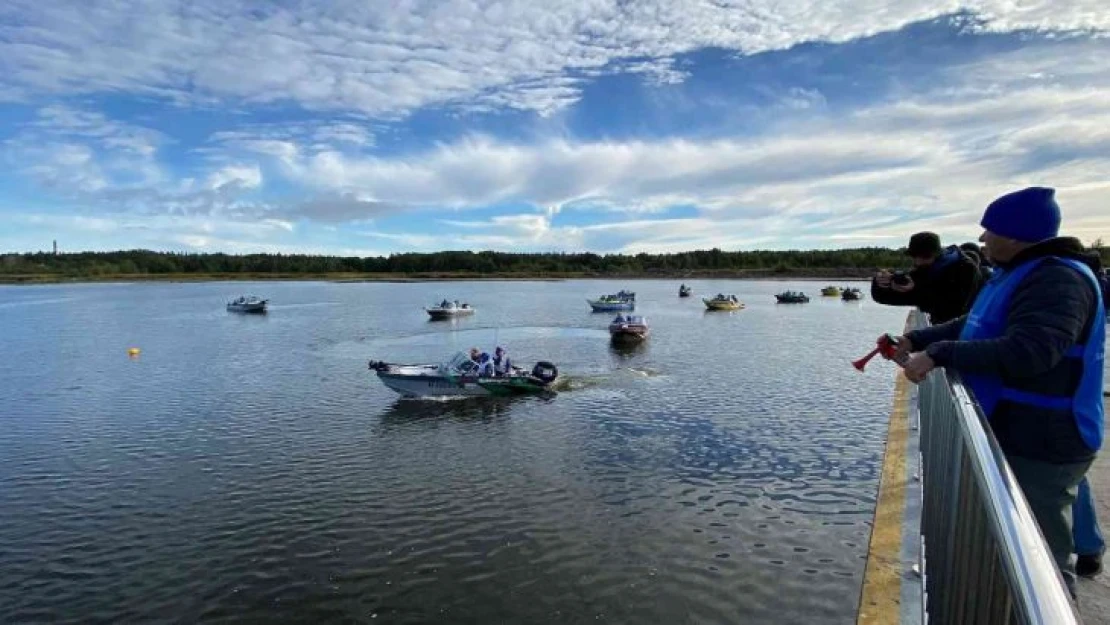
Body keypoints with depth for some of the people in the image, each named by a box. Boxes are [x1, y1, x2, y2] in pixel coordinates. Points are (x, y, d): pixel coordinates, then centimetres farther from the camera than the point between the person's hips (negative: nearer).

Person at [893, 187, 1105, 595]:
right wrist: (917, 340, 14)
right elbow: (975, 326, 21)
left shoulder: (1057, 279, -22)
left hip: (1042, 445, -11)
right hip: (1010, 433, 11)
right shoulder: (1015, 273, 11)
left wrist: (939, 355, -31)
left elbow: (1026, 352, -35)